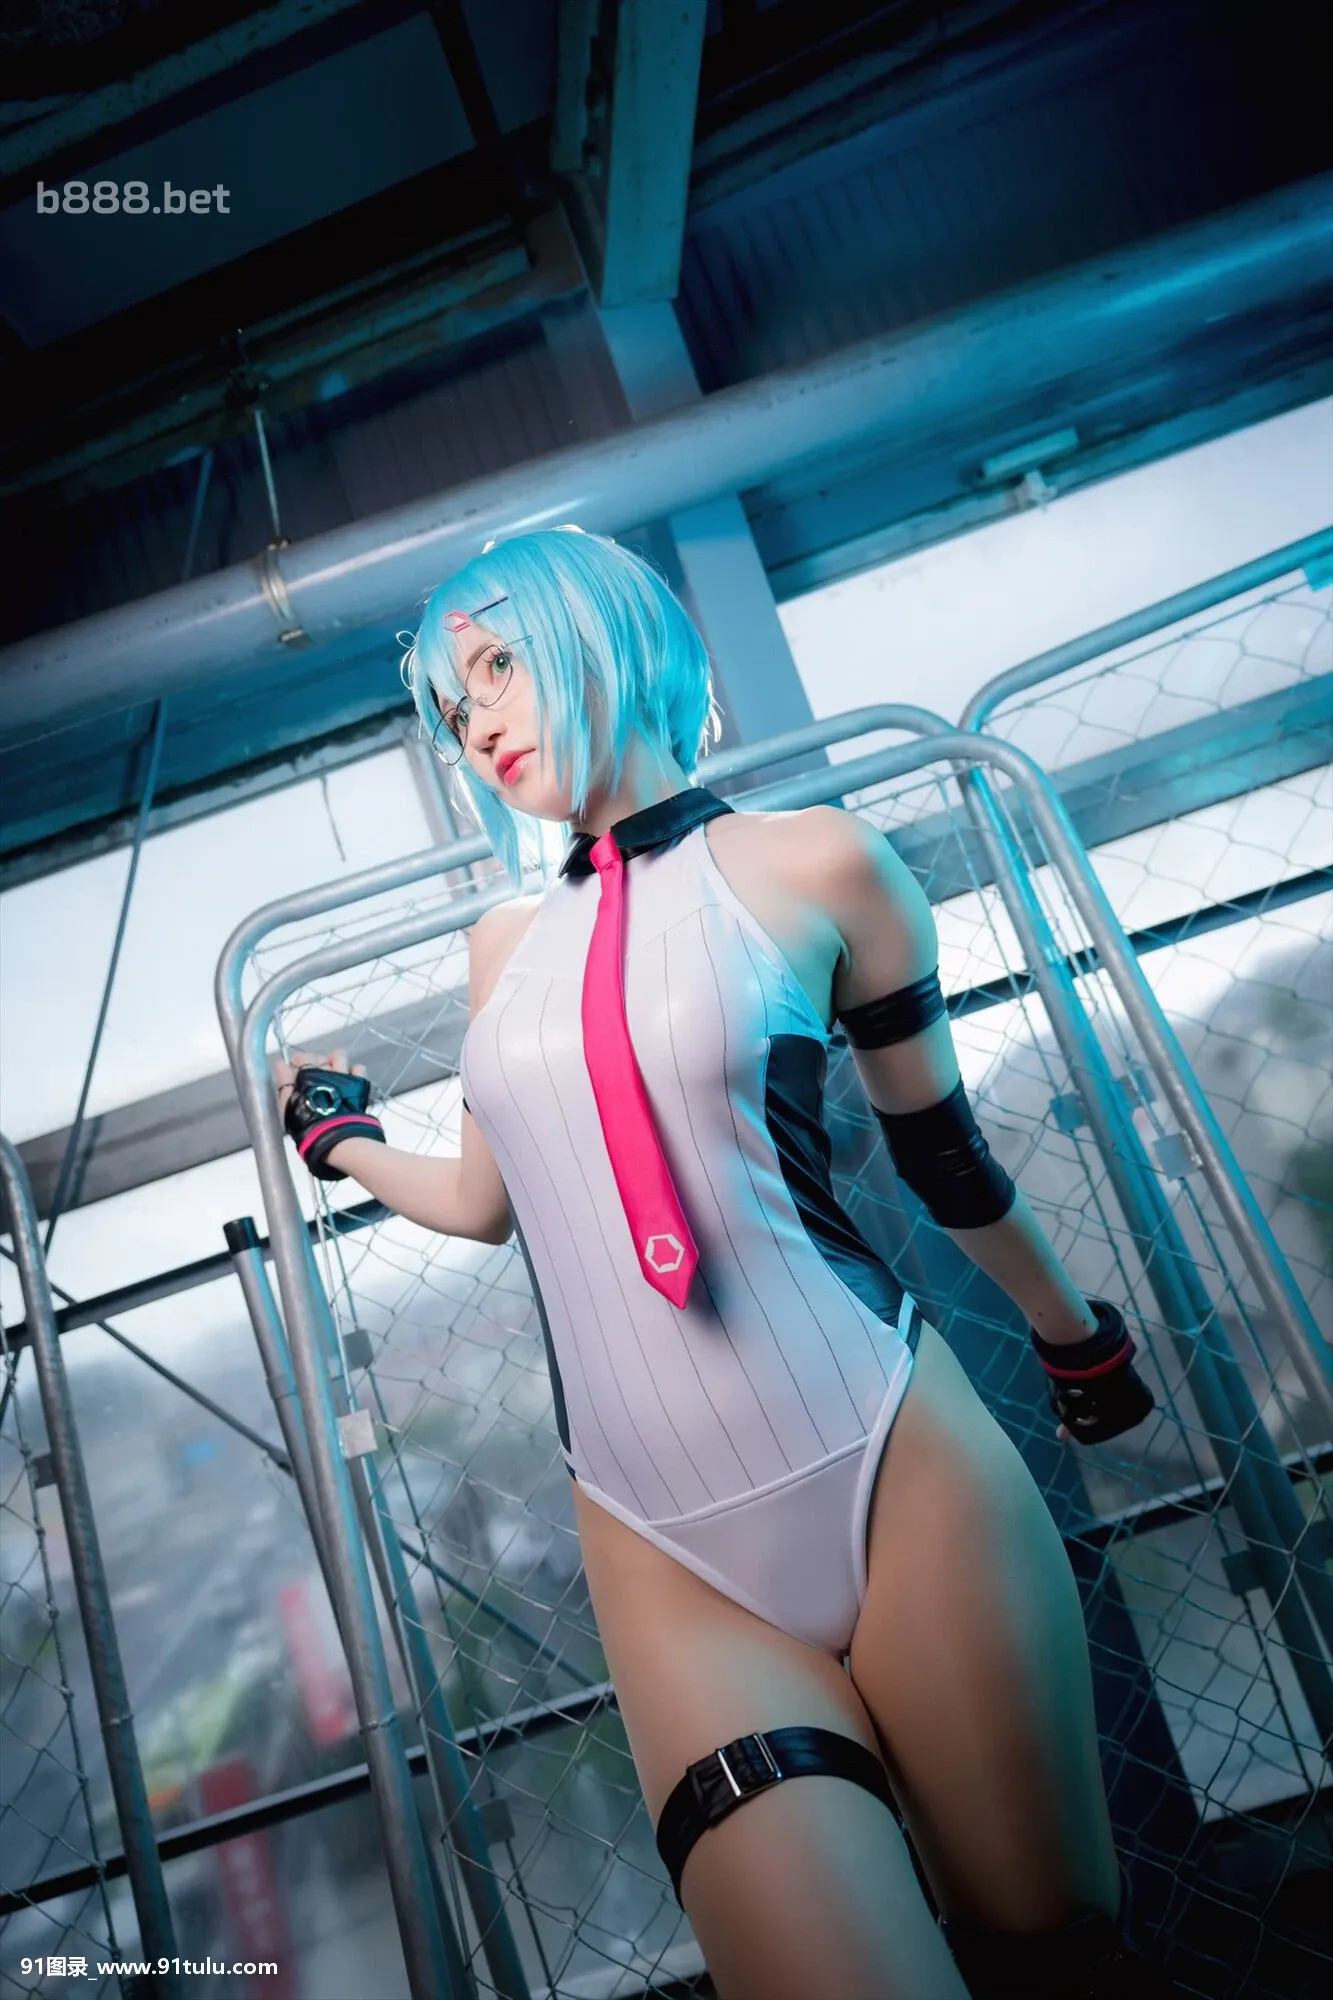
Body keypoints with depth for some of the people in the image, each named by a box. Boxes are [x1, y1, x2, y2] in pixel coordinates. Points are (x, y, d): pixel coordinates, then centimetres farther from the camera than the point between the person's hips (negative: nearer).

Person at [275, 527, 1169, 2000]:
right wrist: (337, 1135, 33)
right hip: (663, 1547, 3)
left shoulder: (815, 865, -1)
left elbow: (943, 1152, 9)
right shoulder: (504, 948, 10)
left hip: (893, 1473, -2)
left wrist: (1077, 1337, 19)